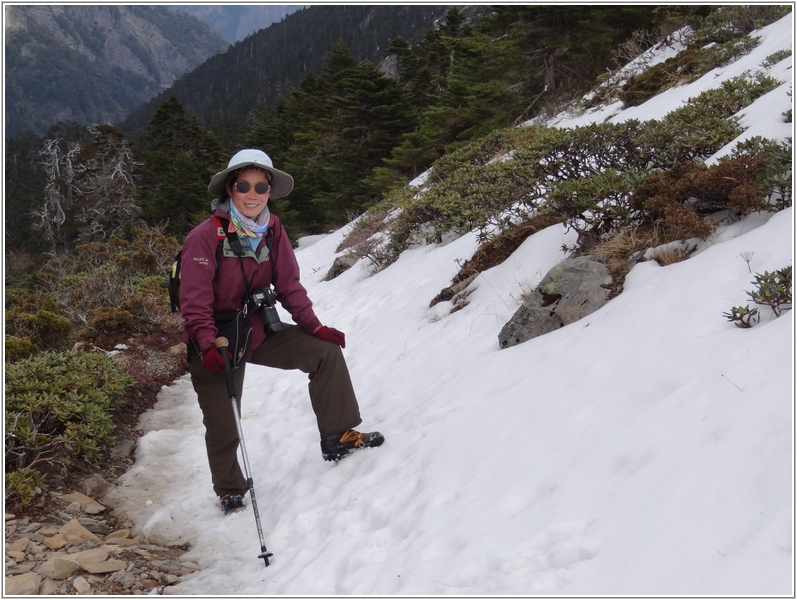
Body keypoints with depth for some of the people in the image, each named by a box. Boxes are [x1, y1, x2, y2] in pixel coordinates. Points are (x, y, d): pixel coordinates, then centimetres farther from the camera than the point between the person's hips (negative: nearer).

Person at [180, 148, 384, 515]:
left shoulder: (272, 230, -4)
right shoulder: (205, 236, -21)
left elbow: (289, 285, 1)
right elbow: (195, 301, -23)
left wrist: (314, 326, -6)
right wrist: (208, 346, -33)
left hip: (258, 329, 5)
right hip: (215, 342, -5)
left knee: (325, 350, -6)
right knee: (222, 425, 3)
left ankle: (337, 437, 5)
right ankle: (229, 490, 29)